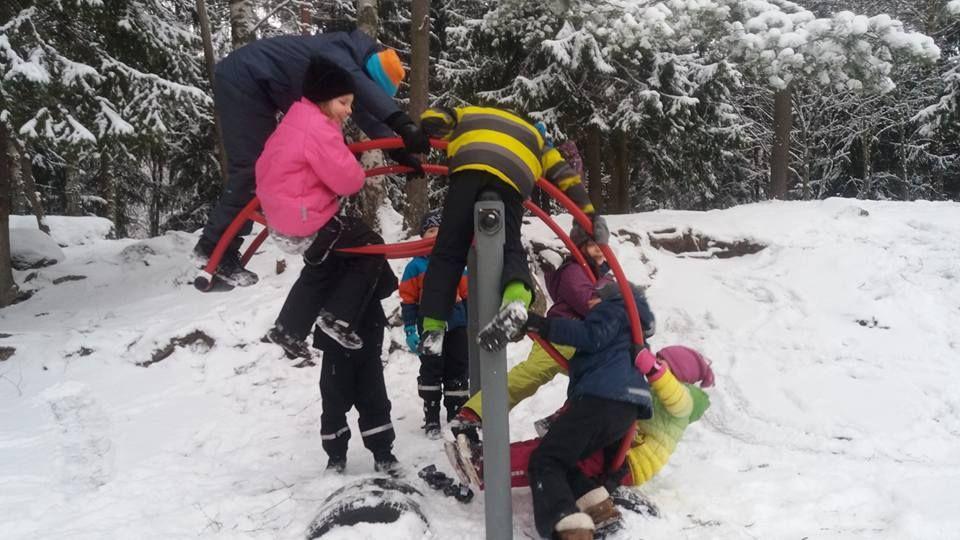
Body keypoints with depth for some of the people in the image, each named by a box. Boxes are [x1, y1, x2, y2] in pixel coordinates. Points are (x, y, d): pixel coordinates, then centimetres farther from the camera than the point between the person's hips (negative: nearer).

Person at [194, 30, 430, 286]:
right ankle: (214, 247, -4)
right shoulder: (337, 49, -24)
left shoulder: (349, 59, 4)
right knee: (251, 168, -12)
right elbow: (361, 85, -44)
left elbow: (363, 110, 6)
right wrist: (403, 123, -56)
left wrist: (397, 149, -3)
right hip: (240, 79, -10)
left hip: (256, 87, 10)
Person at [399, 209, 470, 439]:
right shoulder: (416, 266, 0)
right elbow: (408, 300, -1)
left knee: (457, 373, 8)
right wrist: (410, 330, -6)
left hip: (456, 327, 2)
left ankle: (457, 417, 19)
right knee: (430, 373, 3)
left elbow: (467, 294, 12)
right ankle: (431, 420, 12)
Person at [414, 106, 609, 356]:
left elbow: (431, 120, 22)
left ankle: (433, 327, -6)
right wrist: (590, 214, 28)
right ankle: (516, 295, -27)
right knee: (510, 246, 7)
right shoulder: (534, 137, 42)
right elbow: (564, 175, 31)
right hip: (512, 178, 1)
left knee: (449, 249, 3)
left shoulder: (468, 115, 40)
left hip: (469, 168, -1)